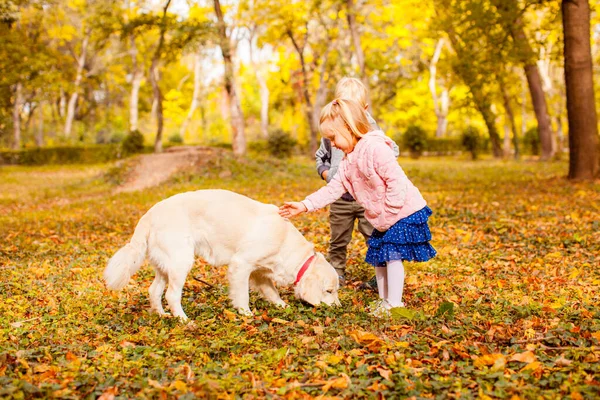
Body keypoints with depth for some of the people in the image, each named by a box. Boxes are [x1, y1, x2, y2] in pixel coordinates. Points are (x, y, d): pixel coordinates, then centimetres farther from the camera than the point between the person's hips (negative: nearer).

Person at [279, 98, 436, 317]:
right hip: (383, 219, 10)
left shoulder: (375, 148, -23)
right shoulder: (348, 161, 7)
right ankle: (384, 300, 26)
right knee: (378, 256, 13)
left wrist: (388, 215, -21)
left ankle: (395, 304, 0)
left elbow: (396, 181, -26)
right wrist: (304, 205, -4)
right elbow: (332, 189, 6)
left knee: (392, 255, -10)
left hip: (404, 212, -10)